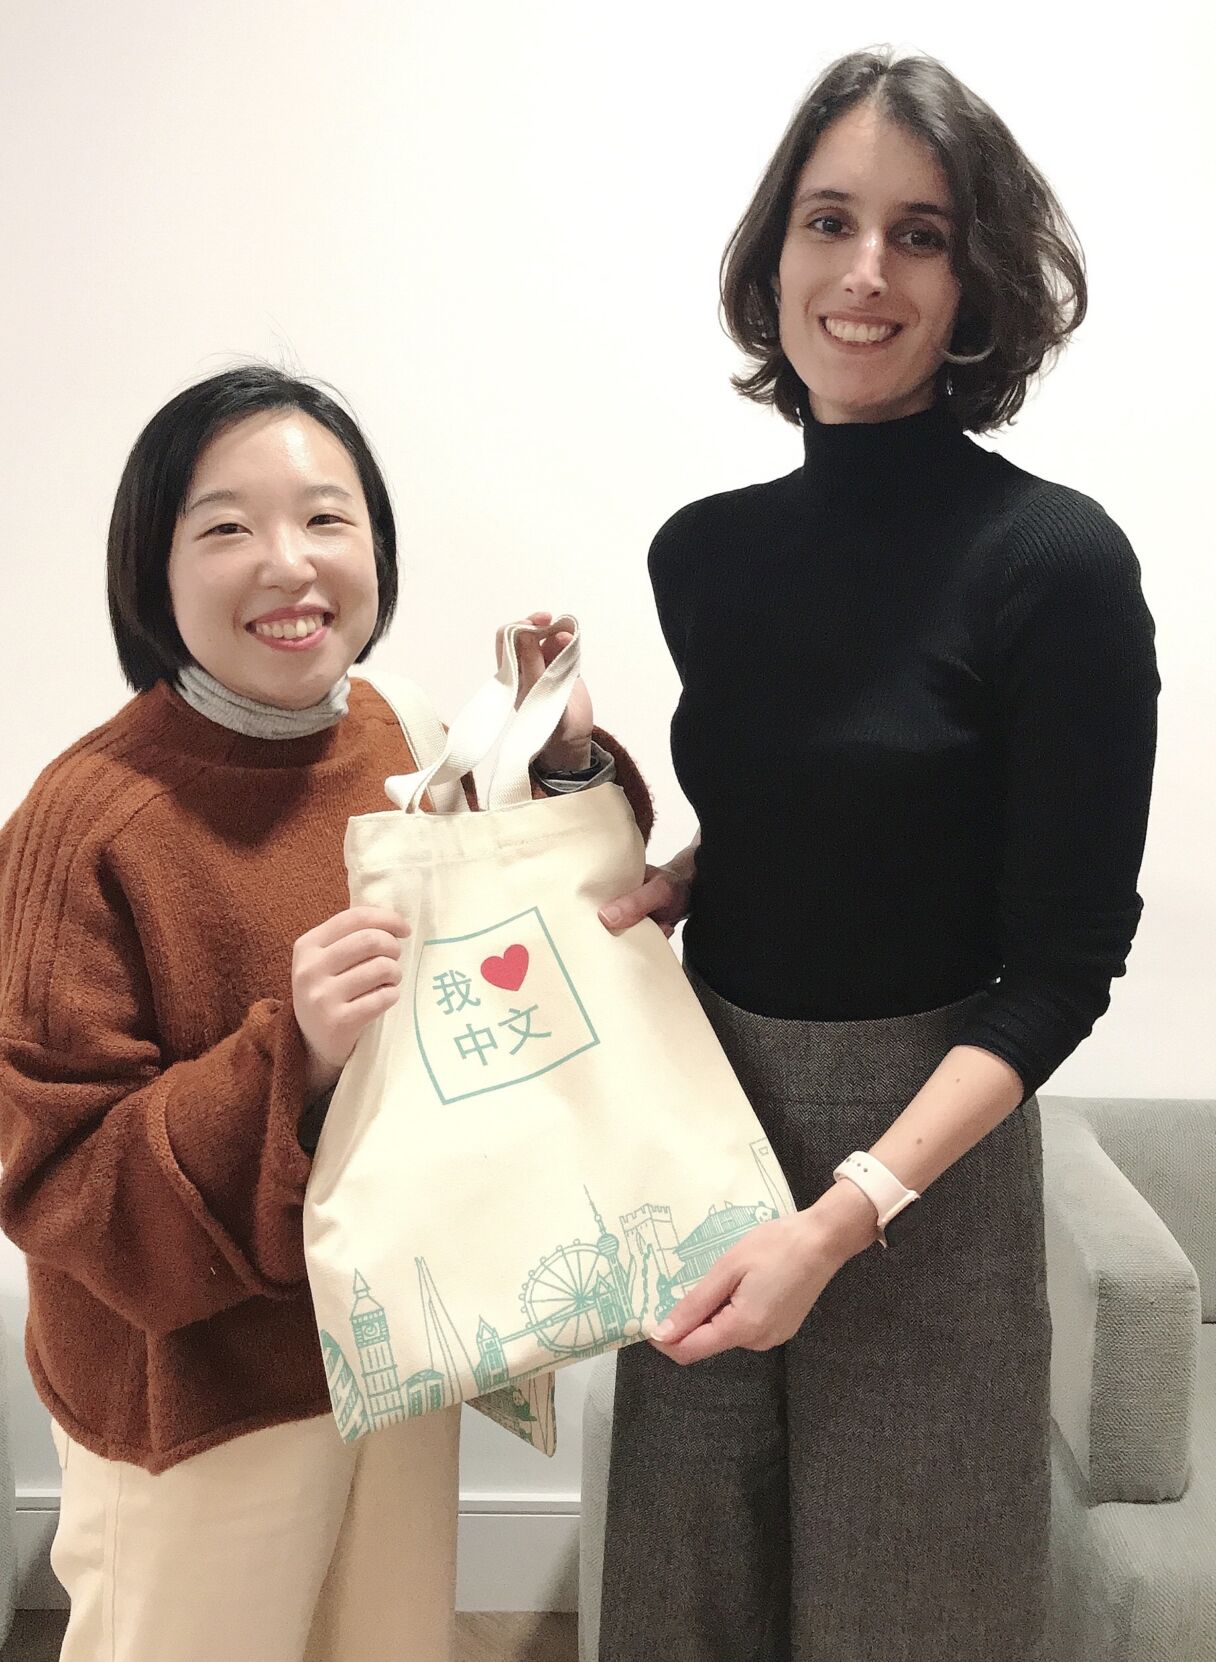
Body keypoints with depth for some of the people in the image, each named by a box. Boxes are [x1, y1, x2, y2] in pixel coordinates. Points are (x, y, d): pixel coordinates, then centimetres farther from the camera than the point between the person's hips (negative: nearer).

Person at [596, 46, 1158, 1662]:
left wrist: (847, 1215, -22)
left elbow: (1065, 966, -14)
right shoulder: (704, 552, 1)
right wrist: (663, 879, -6)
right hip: (703, 1105, 5)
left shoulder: (1053, 561, -15)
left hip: (921, 1138, -4)